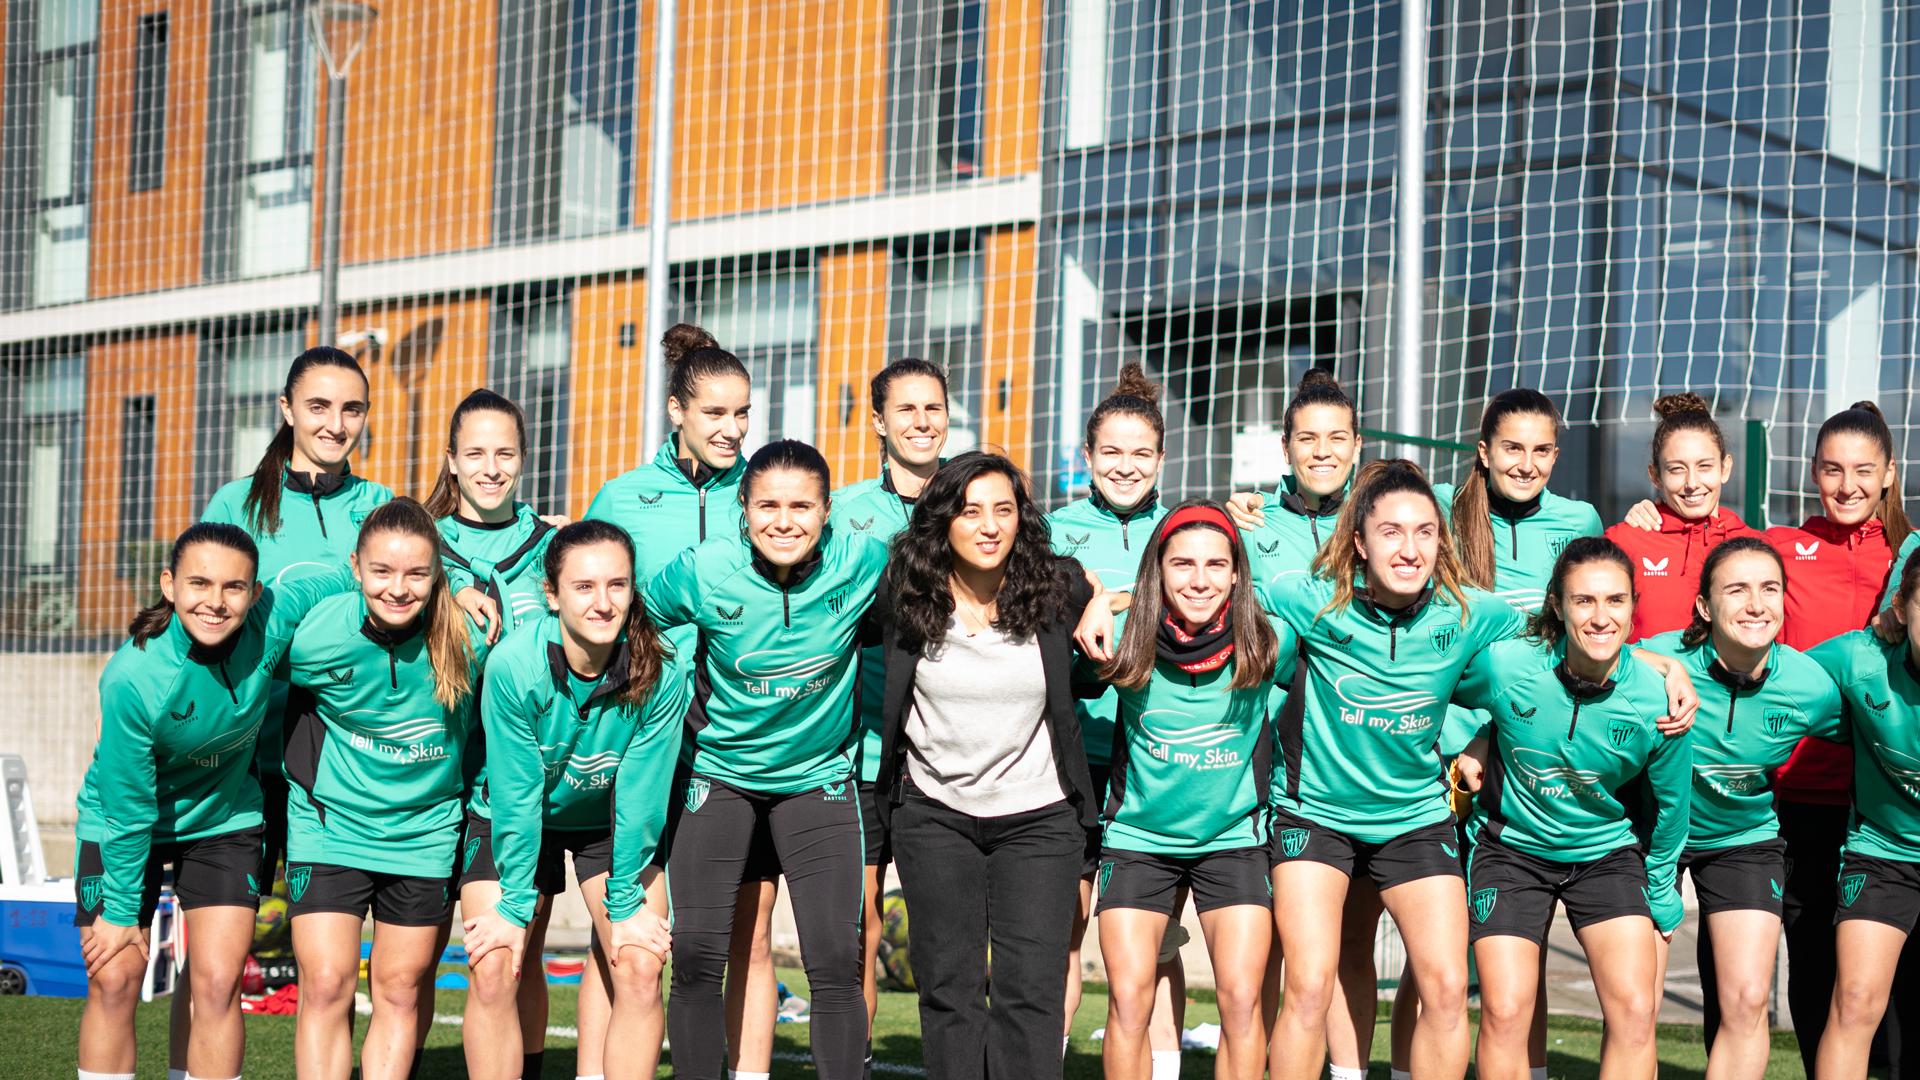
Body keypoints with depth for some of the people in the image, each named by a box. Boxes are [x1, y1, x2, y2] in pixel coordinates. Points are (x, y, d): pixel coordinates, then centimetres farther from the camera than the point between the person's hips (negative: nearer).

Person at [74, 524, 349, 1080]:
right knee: (114, 983, -5)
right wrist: (120, 911, -12)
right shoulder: (132, 679, -32)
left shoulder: (272, 622, -24)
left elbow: (347, 579, -5)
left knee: (218, 985, -5)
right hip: (121, 823, -2)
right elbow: (129, 808, -21)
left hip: (224, 820, 3)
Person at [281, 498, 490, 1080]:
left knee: (402, 991, 9)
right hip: (329, 826, -1)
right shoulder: (318, 635, -18)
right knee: (326, 987, -7)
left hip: (423, 833, 1)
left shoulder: (465, 639, -17)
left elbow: (481, 722, 3)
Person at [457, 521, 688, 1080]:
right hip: (512, 821, -1)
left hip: (609, 821, 1)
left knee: (640, 971, -12)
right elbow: (516, 796, -22)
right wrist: (515, 906, -18)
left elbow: (640, 797, -17)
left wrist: (625, 904, -13)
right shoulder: (513, 665, -29)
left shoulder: (661, 674, -26)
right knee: (495, 971, -11)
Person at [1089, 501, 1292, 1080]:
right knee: (1128, 997, -7)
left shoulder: (1269, 643, -13)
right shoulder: (1130, 645, -13)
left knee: (1242, 998, -9)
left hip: (1232, 837, 0)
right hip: (1138, 838, 0)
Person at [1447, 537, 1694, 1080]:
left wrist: (1660, 904, 8)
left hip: (1608, 851, 1)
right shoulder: (1503, 665, -22)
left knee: (1636, 1010, -13)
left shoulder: (1657, 701, -18)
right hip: (1511, 845, -1)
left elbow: (1670, 809, 0)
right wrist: (1462, 746, -8)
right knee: (1505, 1012, -10)